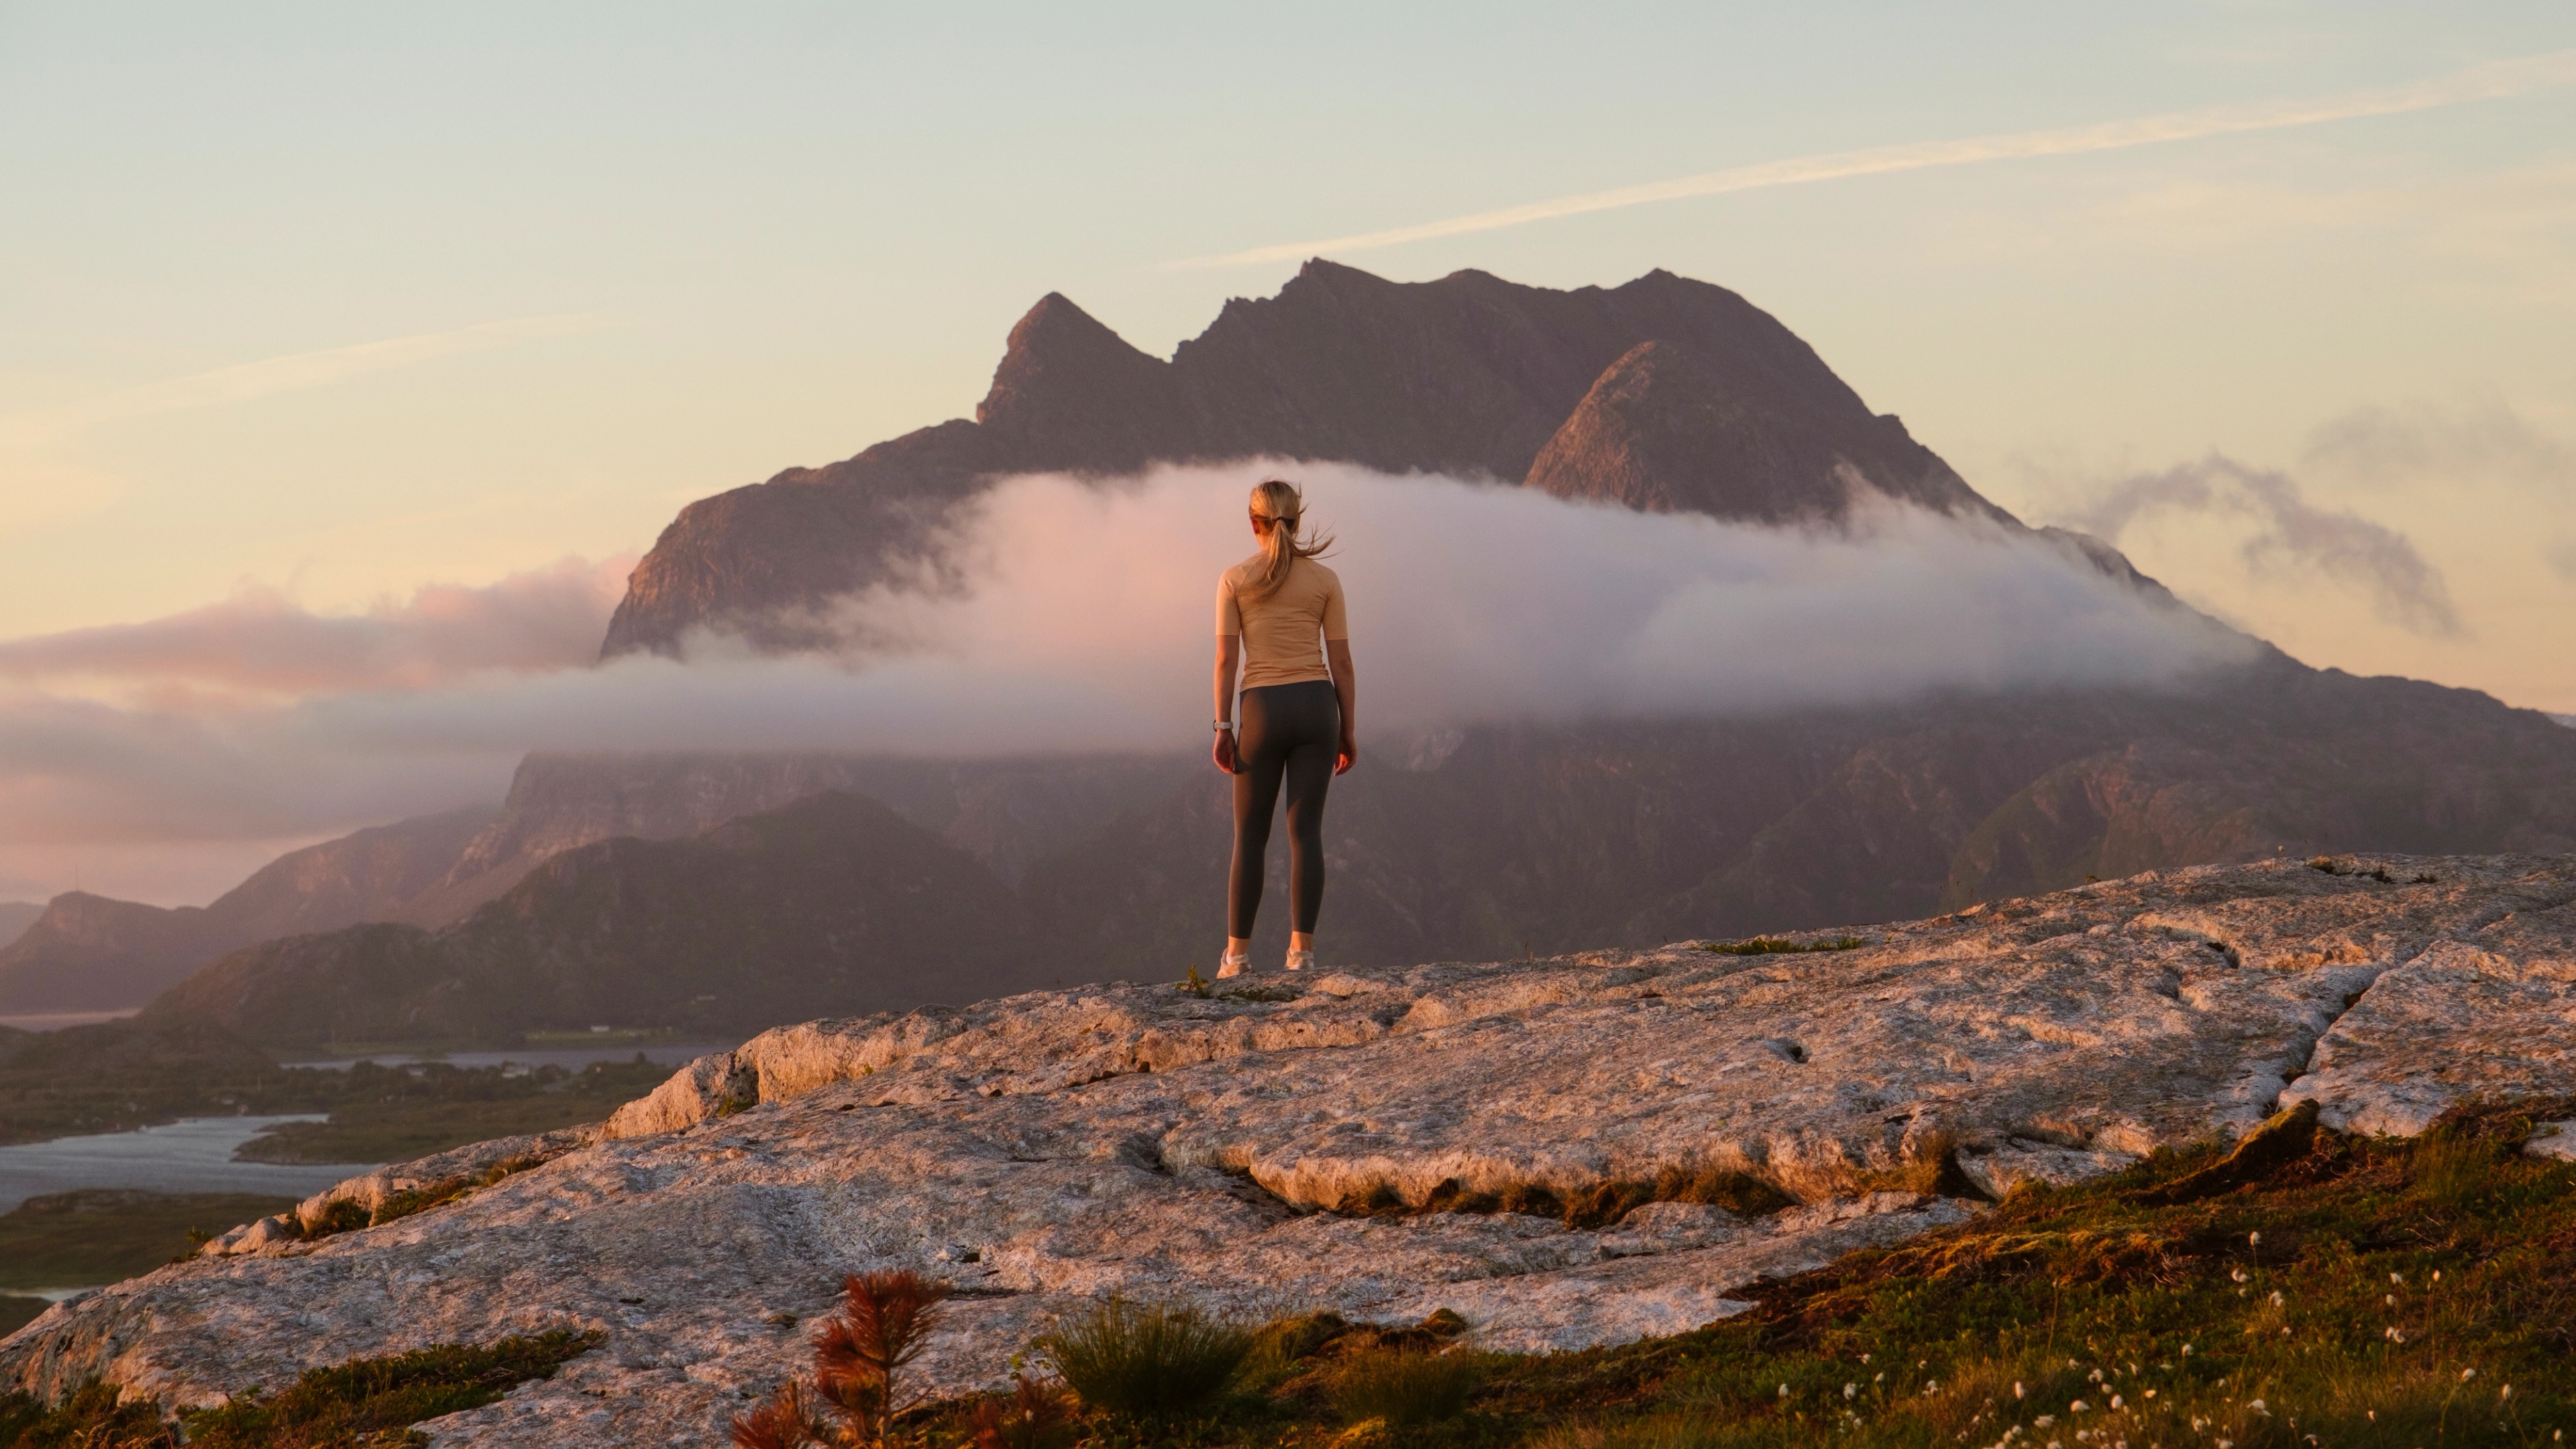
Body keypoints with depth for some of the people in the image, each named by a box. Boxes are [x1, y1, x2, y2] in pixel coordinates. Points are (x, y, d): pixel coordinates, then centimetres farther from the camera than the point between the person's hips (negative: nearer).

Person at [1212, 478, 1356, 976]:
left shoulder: (1235, 579, 0)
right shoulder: (1324, 580, 4)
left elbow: (1226, 658, -4)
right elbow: (1341, 660, 3)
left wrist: (1223, 728, -2)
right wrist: (1348, 731, 8)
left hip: (1263, 710, -1)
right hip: (1316, 706, 1)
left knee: (1250, 835, 7)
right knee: (1305, 831, 2)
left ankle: (1238, 952, 6)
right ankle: (1301, 949, -4)